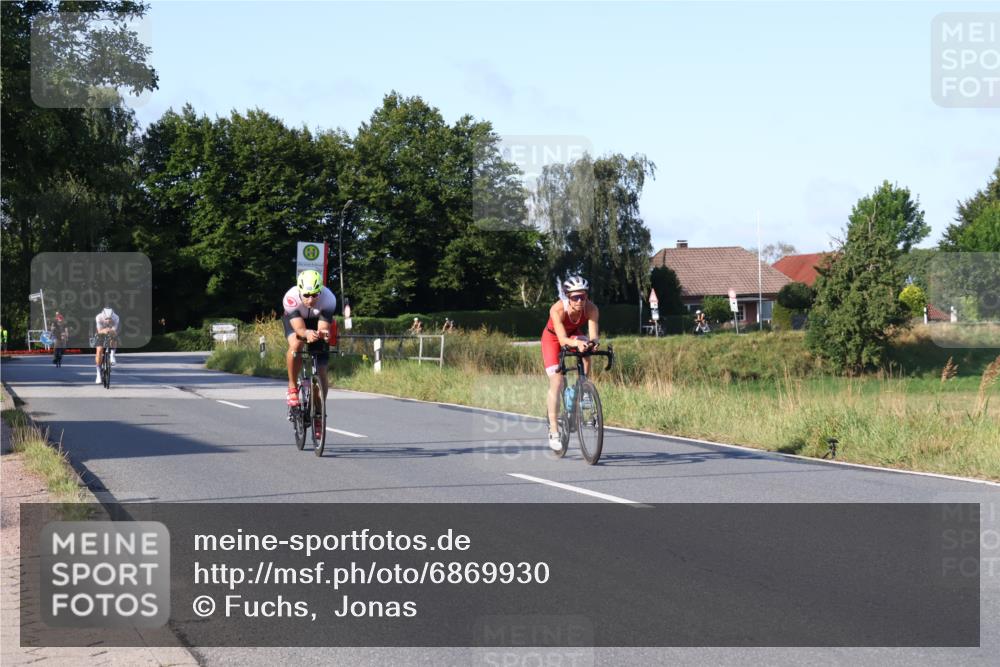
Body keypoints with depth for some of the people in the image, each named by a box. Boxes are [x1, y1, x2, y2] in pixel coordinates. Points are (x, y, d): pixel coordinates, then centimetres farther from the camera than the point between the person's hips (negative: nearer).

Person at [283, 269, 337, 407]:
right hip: (294, 319, -1)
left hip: (317, 322, 1)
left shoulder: (328, 299, -36)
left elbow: (323, 328, -36)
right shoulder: (291, 298, -38)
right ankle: (292, 388, -16)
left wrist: (323, 334, -60)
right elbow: (299, 329, -41)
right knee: (296, 344, -35)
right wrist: (307, 333, -63)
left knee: (321, 372, -4)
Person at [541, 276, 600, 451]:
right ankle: (553, 431, -8)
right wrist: (577, 344, -64)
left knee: (586, 352, -33)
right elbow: (562, 339, -44)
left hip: (574, 335, 3)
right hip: (552, 337, -3)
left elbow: (593, 335, -37)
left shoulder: (591, 309, -30)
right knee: (556, 382, -13)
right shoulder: (557, 309, -37)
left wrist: (592, 342, -60)